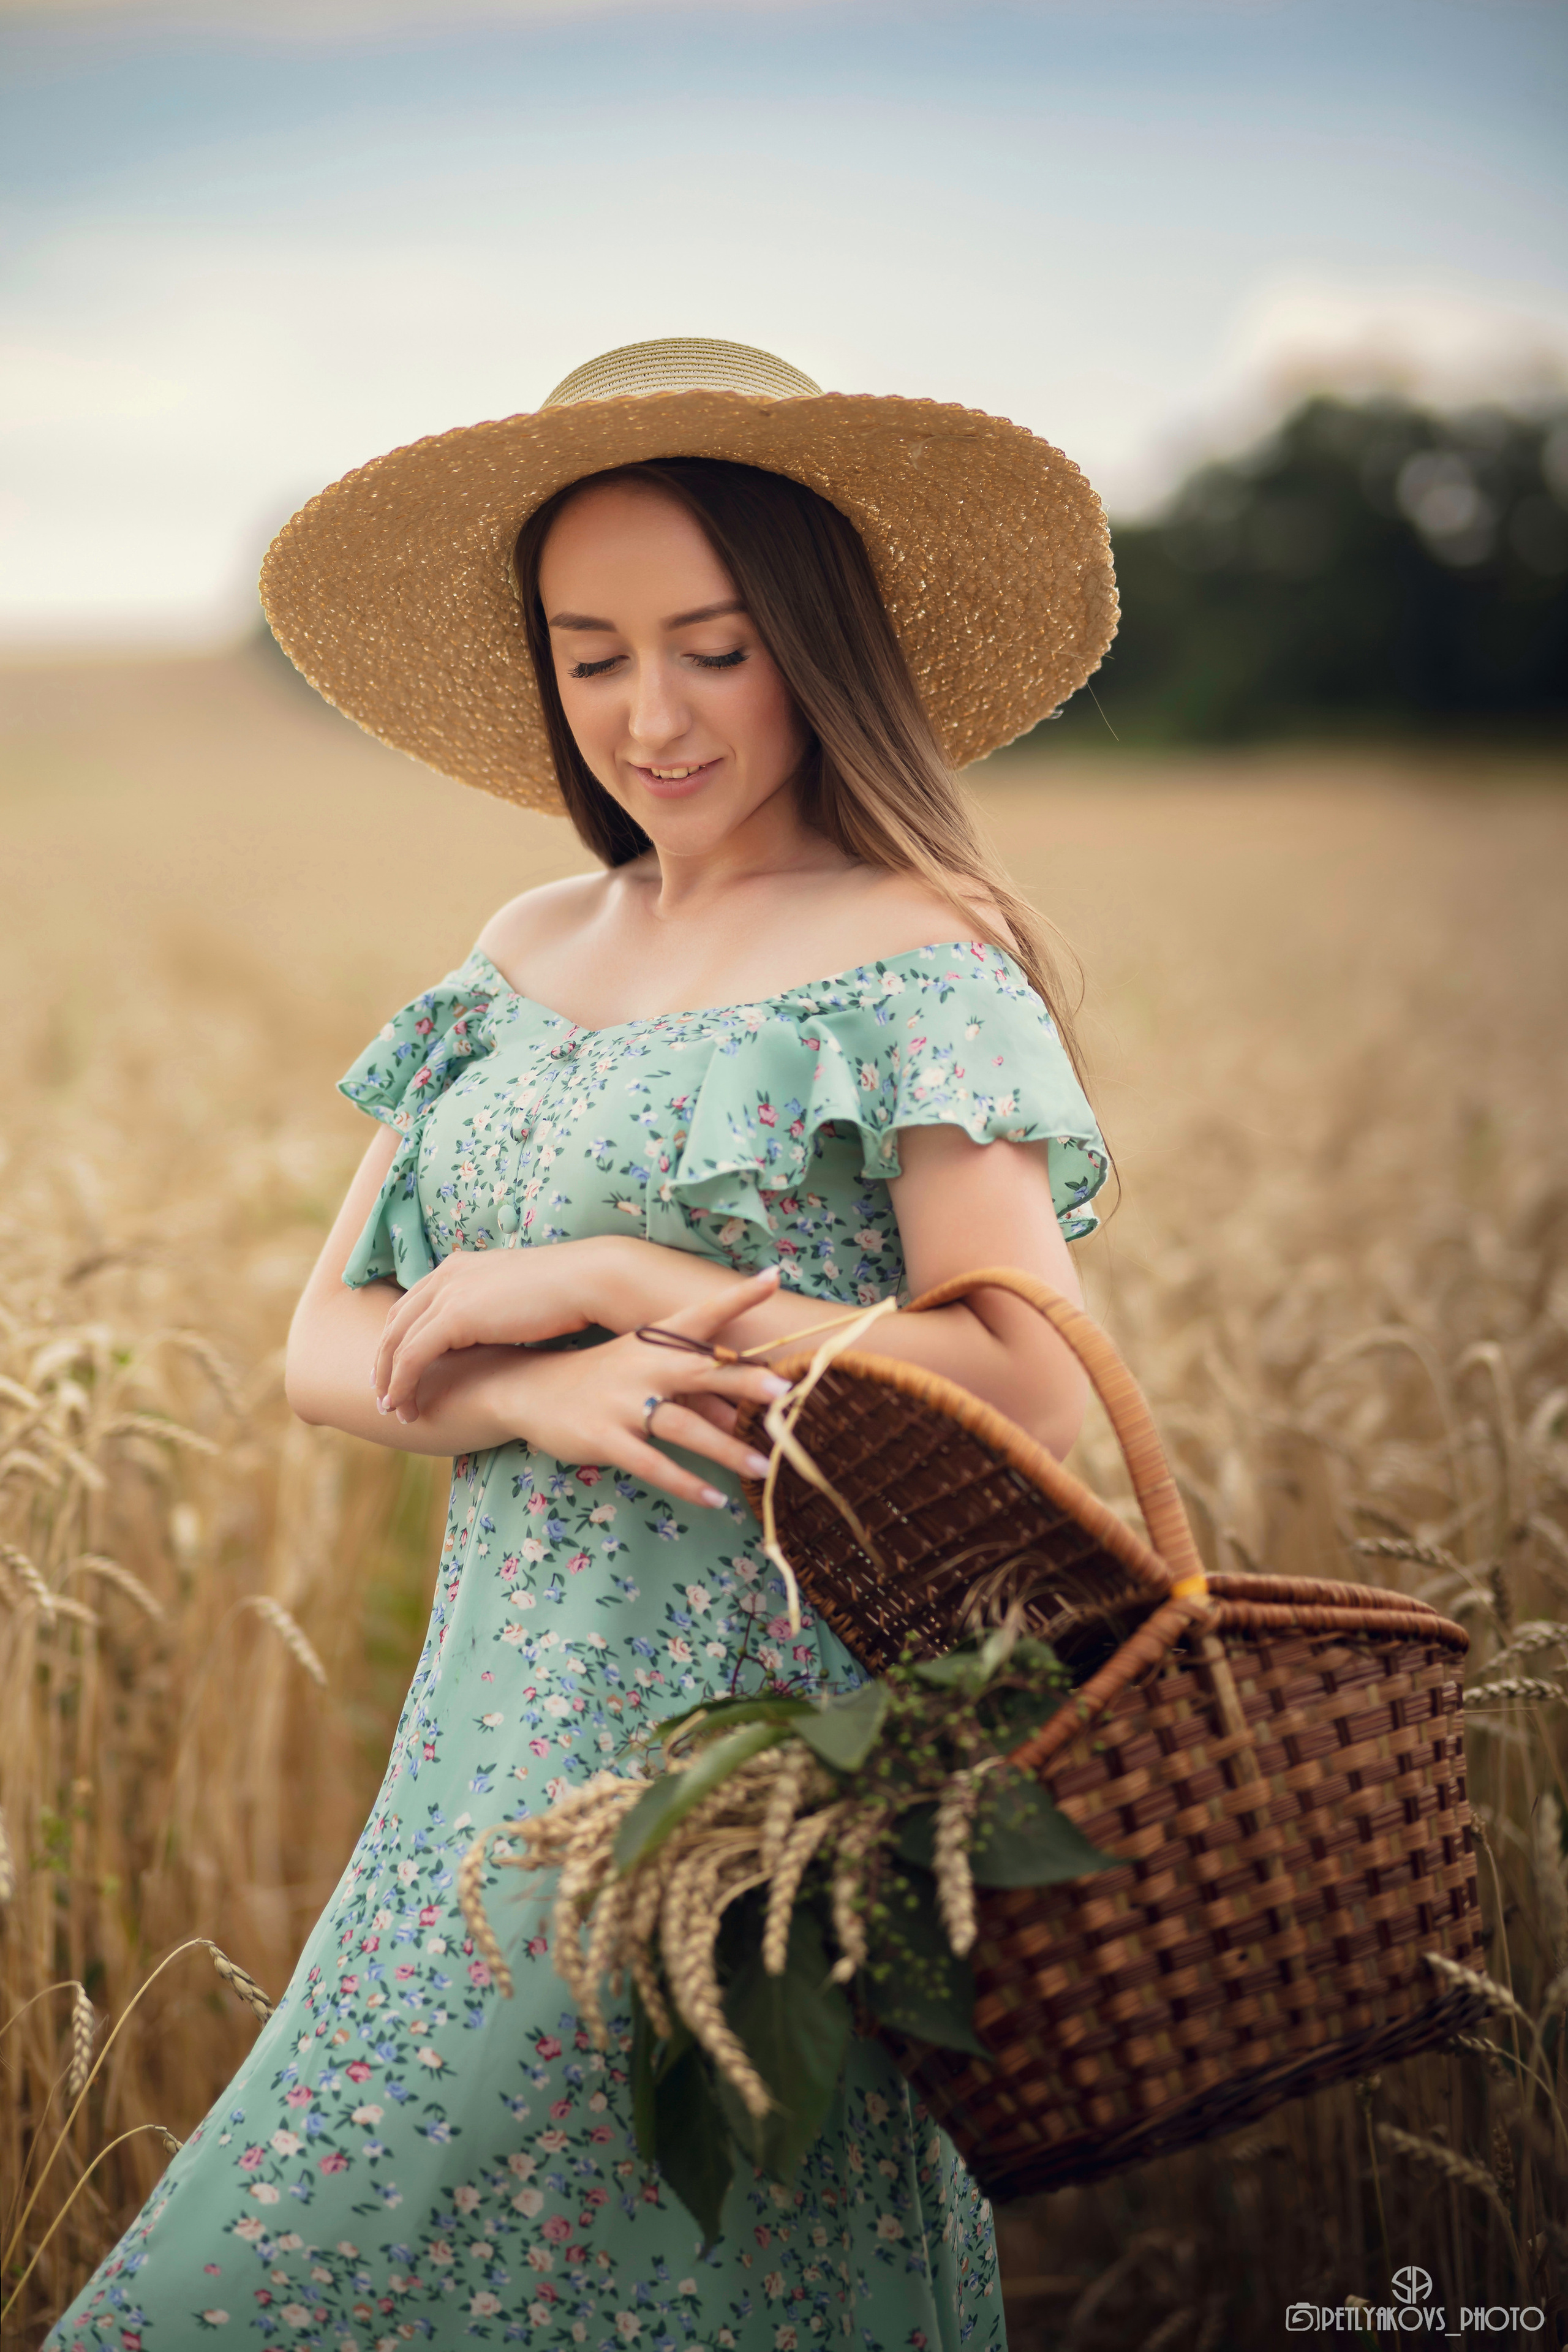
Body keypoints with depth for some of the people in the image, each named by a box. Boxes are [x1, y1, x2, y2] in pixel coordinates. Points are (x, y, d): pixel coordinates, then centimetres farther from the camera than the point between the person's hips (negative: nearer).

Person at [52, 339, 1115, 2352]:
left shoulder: (920, 958, -7)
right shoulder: (530, 951, 12)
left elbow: (1031, 1389, -17)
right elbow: (328, 1351, 9)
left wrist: (608, 1284, -12)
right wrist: (541, 1396, -13)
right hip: (514, 1716, 6)